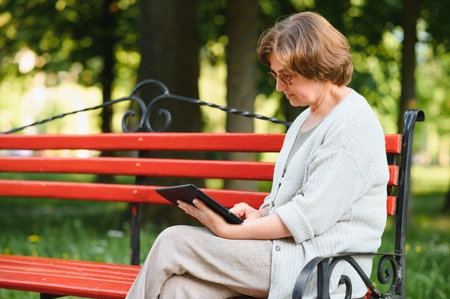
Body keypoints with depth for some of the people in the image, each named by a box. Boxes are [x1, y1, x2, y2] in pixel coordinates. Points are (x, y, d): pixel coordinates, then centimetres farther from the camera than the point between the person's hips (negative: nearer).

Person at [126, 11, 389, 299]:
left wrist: (231, 231, -19)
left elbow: (311, 215, -19)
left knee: (173, 244, -13)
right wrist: (257, 214, 1)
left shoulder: (354, 124, -13)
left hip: (323, 267, -9)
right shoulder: (307, 118, 20)